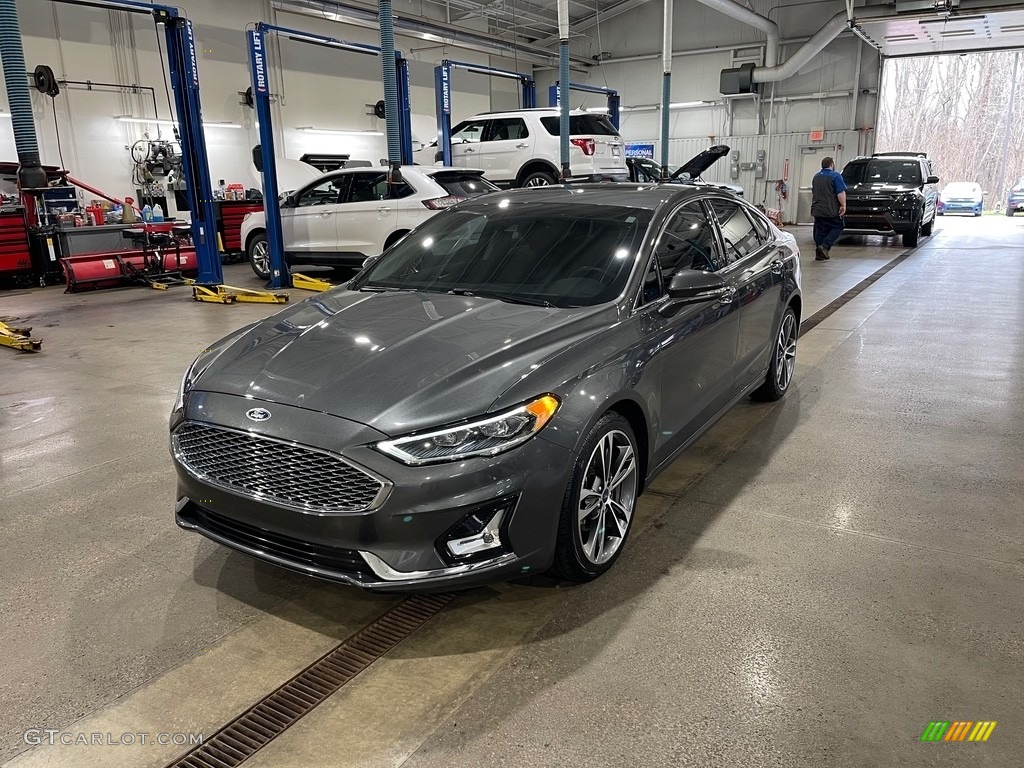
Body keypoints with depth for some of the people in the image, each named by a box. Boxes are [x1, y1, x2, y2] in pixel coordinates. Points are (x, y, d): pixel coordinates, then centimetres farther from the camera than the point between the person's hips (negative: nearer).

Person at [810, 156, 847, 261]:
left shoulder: (816, 176, 15)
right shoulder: (835, 176, -9)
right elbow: (841, 193, -16)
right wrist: (843, 205, -11)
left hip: (817, 210, 7)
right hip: (831, 210, -6)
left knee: (820, 231, 8)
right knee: (837, 228, 6)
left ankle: (819, 254, 5)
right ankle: (825, 246, -12)